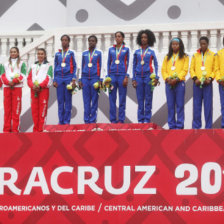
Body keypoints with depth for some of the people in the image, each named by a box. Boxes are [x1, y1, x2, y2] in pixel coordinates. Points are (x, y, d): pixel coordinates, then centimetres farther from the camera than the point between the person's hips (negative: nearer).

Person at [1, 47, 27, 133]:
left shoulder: (21, 64, 9)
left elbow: (22, 76, -3)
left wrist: (14, 82, -16)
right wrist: (8, 82, -12)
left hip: (17, 87, -3)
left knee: (16, 109, -6)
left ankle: (15, 129, -5)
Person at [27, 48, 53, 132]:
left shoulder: (48, 66, 6)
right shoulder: (33, 66, 19)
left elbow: (49, 78, -5)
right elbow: (29, 78, 11)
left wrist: (39, 86, -16)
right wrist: (33, 86, -9)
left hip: (43, 89, -4)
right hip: (33, 90, 4)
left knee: (42, 110, -7)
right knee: (34, 110, 2)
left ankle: (41, 129, -6)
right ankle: (36, 129, 8)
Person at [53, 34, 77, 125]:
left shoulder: (71, 53, 5)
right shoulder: (57, 54, 12)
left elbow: (74, 66, 4)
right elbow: (55, 67, 14)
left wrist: (73, 79, -4)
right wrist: (54, 80, 6)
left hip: (68, 78, -2)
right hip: (59, 78, 3)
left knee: (68, 100, -2)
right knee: (60, 100, 2)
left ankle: (67, 120, 1)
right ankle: (61, 120, 6)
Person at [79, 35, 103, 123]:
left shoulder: (98, 53, 6)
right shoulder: (84, 53, 14)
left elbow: (100, 67, 3)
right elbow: (82, 67, 16)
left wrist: (99, 80, -4)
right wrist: (80, 80, 10)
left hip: (94, 78, -3)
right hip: (85, 78, 3)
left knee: (94, 100, -2)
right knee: (86, 100, 2)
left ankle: (93, 119, 1)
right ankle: (86, 120, 5)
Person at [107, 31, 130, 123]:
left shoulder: (126, 49, 5)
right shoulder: (111, 49, 11)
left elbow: (127, 63, 2)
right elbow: (108, 63, 14)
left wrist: (126, 77, -5)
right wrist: (108, 76, 6)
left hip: (122, 75, -2)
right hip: (112, 75, 2)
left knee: (122, 99, -1)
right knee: (112, 98, 1)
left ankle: (121, 119, 4)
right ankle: (113, 119, 7)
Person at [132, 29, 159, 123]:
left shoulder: (151, 52, 5)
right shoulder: (137, 52, 10)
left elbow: (156, 65, 6)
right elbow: (134, 66, 12)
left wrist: (156, 78, -4)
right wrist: (133, 79, 5)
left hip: (148, 77, -2)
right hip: (139, 77, 2)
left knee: (148, 99, -1)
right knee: (140, 99, 2)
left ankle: (147, 120, 2)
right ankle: (140, 120, 6)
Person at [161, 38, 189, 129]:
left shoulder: (184, 57, 5)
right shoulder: (167, 57, 15)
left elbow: (185, 70, -3)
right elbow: (163, 70, 10)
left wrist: (177, 79, -15)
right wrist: (167, 78, -8)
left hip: (179, 83, -3)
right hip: (169, 83, 3)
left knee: (180, 105, -3)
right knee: (170, 105, 3)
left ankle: (179, 125, 0)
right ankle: (171, 125, 8)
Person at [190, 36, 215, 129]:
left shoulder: (212, 55, 7)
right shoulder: (195, 55, 10)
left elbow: (214, 69, 5)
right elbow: (191, 69, 8)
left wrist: (210, 79, -8)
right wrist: (195, 78, -6)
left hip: (207, 83, -1)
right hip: (197, 83, 1)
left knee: (208, 105, -2)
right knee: (196, 105, 2)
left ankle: (208, 127, 3)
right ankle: (196, 126, 7)